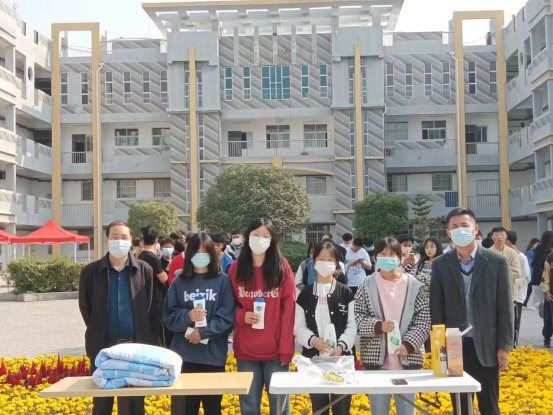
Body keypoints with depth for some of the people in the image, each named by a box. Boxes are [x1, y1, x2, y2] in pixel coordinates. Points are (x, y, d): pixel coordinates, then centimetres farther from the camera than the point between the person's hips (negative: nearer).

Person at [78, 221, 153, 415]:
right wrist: (97, 334, 7)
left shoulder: (144, 270, 1)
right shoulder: (90, 272, 0)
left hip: (136, 346, 0)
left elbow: (152, 307, 6)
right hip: (103, 347, 0)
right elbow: (86, 308, 8)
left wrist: (148, 338, 4)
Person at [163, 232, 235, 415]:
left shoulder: (223, 281, 1)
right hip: (184, 356, 1)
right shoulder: (179, 282, 7)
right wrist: (188, 317, -16)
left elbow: (227, 317, -6)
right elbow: (169, 316, 2)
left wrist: (204, 332, -16)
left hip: (213, 356, -1)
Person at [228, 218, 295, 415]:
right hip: (246, 349, 2)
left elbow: (289, 308, -5)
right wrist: (242, 315, -12)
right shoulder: (236, 268, 3)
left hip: (276, 349, -1)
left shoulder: (282, 266, -2)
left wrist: (286, 347, -10)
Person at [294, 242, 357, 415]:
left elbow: (352, 325, -1)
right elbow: (299, 327, 3)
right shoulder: (306, 294, 6)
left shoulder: (345, 292, 3)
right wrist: (313, 340, -14)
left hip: (342, 358, -1)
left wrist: (341, 346, -16)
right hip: (314, 358, 1)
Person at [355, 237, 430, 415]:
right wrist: (378, 326, -17)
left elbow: (423, 321, 0)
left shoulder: (414, 285, 1)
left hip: (407, 358, 1)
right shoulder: (367, 285, 0)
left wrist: (409, 344, -12)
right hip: (376, 358, 0)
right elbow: (357, 317, 0)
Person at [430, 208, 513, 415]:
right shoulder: (440, 264, 1)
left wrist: (504, 346, -5)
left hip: (486, 345, -1)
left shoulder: (497, 261, -2)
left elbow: (505, 307, -2)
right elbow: (436, 309, 2)